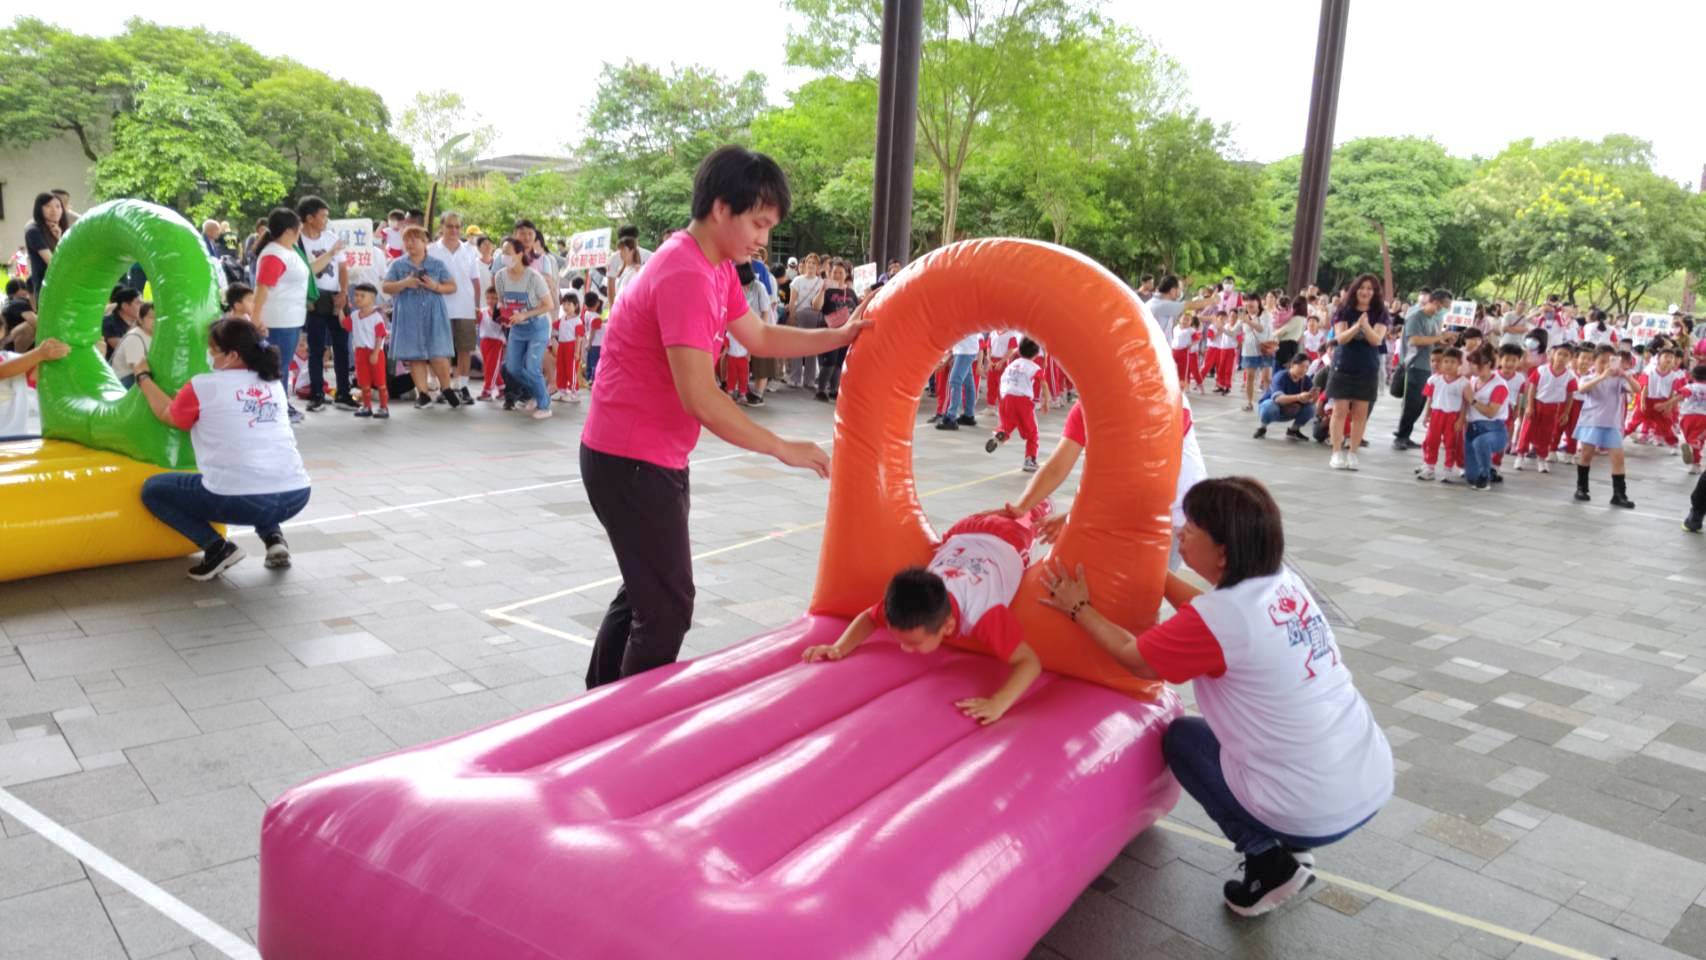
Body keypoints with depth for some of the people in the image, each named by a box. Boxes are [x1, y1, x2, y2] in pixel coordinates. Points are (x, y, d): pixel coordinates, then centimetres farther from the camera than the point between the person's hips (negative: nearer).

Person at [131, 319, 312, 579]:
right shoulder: (274, 384, 16)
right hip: (295, 496, 5)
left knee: (152, 489, 20)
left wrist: (143, 378, 39)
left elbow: (168, 415, 23)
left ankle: (216, 547, 3)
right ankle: (274, 538, 16)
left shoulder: (203, 386, 3)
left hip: (239, 500, -5)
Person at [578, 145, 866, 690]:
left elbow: (759, 338, 18)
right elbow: (700, 398, -29)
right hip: (631, 459, -10)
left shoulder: (715, 267, 8)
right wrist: (783, 449, -22)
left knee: (646, 590, 20)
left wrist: (839, 337, 7)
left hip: (654, 455, 10)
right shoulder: (684, 276, -24)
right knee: (667, 604, -3)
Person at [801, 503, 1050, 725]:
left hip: (1007, 541, -1)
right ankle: (1013, 512, 60)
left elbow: (1030, 662, -57)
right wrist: (839, 648, -41)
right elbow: (869, 618, -21)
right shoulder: (904, 604, -41)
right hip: (961, 535, 2)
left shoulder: (983, 615, -55)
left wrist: (997, 703, -75)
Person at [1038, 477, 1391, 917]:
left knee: (1181, 738, 16)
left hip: (1315, 812, -7)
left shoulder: (1220, 617, -20)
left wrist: (1079, 608, 9)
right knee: (1224, 718, 26)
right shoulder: (1284, 581, 1)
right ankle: (1288, 848, 21)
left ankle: (1269, 861, 10)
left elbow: (1134, 658, -4)